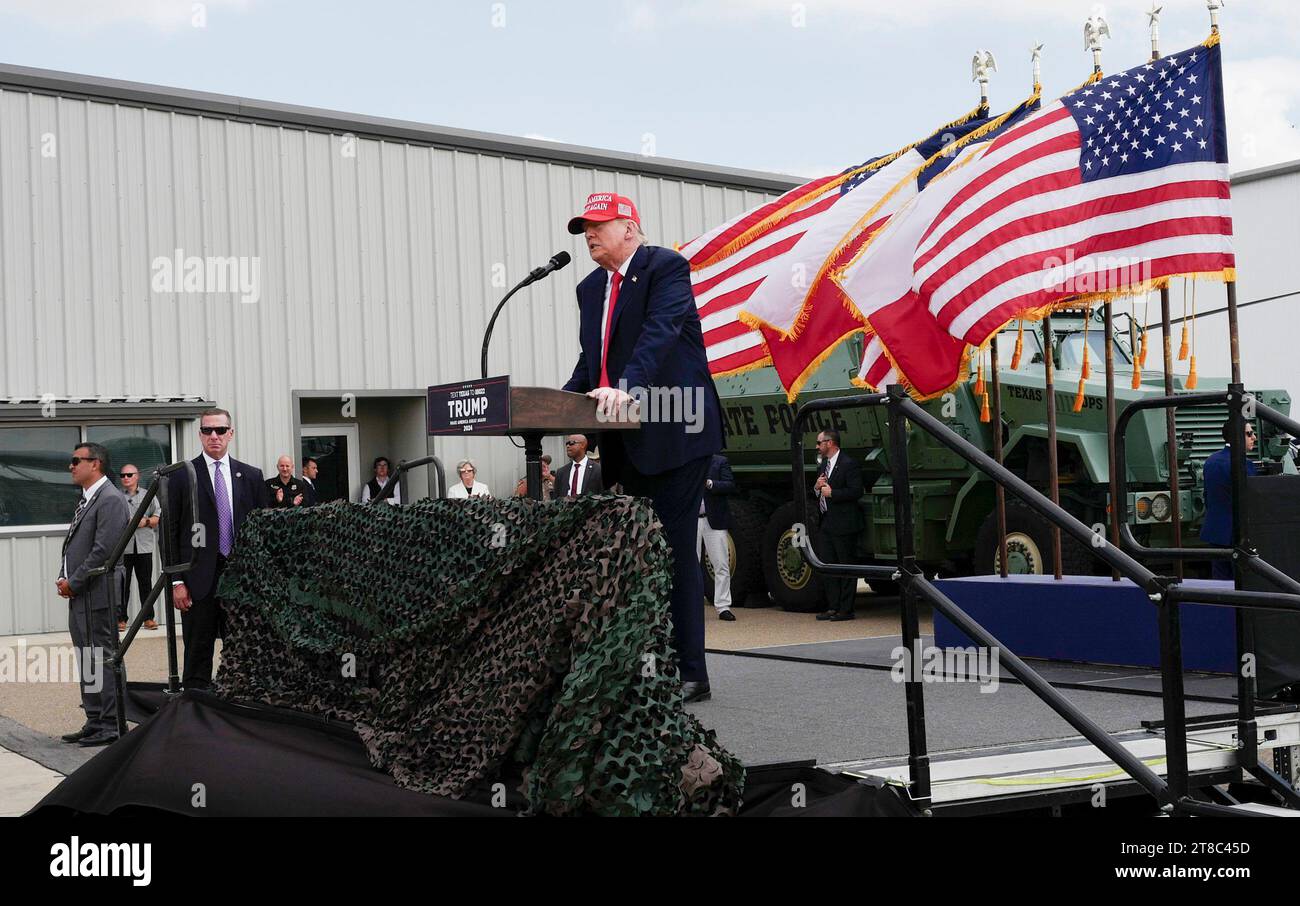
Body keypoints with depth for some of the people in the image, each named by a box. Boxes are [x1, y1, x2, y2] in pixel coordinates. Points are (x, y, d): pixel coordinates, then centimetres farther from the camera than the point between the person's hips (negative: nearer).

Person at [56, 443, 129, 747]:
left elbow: (103, 551, -19)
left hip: (97, 595, -10)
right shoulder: (86, 500, 18)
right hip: (80, 597, 10)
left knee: (101, 659, -7)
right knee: (87, 661, 14)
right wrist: (64, 579, 5)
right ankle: (94, 722, 22)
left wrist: (73, 584, -14)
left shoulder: (110, 500, -13)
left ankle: (109, 726, -2)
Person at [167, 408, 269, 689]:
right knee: (198, 655, 2)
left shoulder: (251, 476, 9)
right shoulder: (182, 477, 2)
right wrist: (176, 581, -6)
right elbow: (170, 533, 1)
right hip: (199, 580, -2)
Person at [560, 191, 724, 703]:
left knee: (675, 549, -7)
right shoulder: (591, 288, 17)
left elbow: (661, 331, -23)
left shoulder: (666, 267, -7)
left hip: (674, 433, -8)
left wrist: (626, 389, -37)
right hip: (626, 441, 8)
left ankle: (690, 674, -1)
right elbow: (589, 360, 17)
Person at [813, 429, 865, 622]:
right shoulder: (824, 465, 18)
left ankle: (846, 609, 1)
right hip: (827, 524, 9)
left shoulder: (849, 464, -10)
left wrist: (831, 493, -17)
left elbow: (856, 492, -18)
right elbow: (817, 494, 22)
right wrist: (817, 487, 0)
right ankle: (833, 606, 16)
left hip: (844, 524, -9)